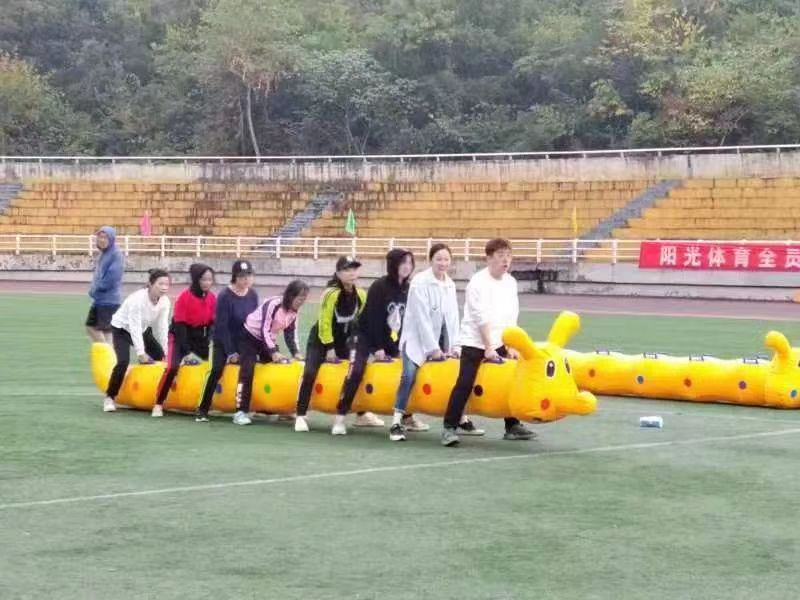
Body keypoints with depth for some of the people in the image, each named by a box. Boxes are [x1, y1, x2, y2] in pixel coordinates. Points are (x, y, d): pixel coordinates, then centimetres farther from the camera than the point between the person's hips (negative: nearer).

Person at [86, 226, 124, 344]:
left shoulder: (116, 255, -14)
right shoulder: (102, 254, 13)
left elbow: (112, 278, -21)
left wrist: (95, 290, -10)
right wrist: (94, 289, 4)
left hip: (109, 300, -9)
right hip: (99, 299, 9)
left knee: (106, 331, -5)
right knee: (90, 327, 13)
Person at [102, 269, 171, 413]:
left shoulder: (165, 301, -17)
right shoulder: (137, 299, -35)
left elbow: (162, 328, -12)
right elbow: (134, 328, -35)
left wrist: (166, 351, -14)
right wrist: (141, 353, -35)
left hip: (143, 329, 7)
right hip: (122, 329, -7)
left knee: (162, 358, 2)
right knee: (123, 362, -24)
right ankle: (110, 397, -9)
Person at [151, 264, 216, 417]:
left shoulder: (212, 298, -6)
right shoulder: (185, 297, -21)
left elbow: (213, 323, 0)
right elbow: (179, 325, -20)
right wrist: (187, 350, -23)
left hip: (201, 337, 6)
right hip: (180, 336, -6)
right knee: (172, 367, -24)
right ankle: (158, 404, -14)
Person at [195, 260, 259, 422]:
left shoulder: (253, 295, -4)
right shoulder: (225, 296, -19)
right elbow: (222, 326, -18)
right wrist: (230, 352, -19)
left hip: (244, 342, 5)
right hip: (223, 342, -5)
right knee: (216, 370, -20)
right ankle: (202, 410, -16)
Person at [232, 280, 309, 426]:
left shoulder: (294, 311, -5)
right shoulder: (273, 304, -29)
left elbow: (290, 333, 3)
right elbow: (264, 330, -30)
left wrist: (295, 352, -10)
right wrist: (273, 352, -35)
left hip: (268, 339, 8)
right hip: (250, 336, -8)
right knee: (247, 370, -20)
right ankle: (241, 412, -23)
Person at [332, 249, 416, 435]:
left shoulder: (407, 289, 1)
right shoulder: (379, 287, -16)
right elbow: (373, 319, -17)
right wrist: (377, 348, -17)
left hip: (392, 340, 7)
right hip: (367, 336, -6)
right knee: (356, 371, -22)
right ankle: (340, 418, -20)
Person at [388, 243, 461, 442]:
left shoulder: (450, 284, 5)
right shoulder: (420, 282, -15)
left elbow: (453, 316, 6)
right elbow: (421, 318, -18)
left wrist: (453, 345, -2)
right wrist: (433, 348, -18)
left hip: (440, 337, 7)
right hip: (418, 338, -7)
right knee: (409, 375, -22)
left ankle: (460, 418, 21)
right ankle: (397, 422, -19)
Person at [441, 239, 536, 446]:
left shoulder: (510, 282, 5)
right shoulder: (478, 283, -15)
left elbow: (511, 318, 7)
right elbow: (482, 318, -18)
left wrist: (510, 346, 2)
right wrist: (488, 348, -20)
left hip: (498, 342, 7)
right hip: (475, 342, -7)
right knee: (465, 383, -15)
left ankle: (512, 426, 19)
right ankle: (449, 428, -12)